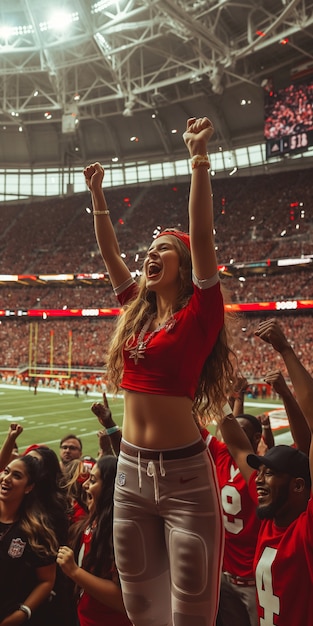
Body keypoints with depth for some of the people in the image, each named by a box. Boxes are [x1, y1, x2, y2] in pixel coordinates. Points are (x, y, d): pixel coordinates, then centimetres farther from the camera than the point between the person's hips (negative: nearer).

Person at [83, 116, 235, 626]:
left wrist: (199, 158, -20)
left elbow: (203, 237, -17)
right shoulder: (138, 310, 8)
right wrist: (97, 194, 13)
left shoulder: (199, 313, -8)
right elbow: (109, 253, 14)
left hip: (183, 473, -6)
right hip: (131, 470, 6)